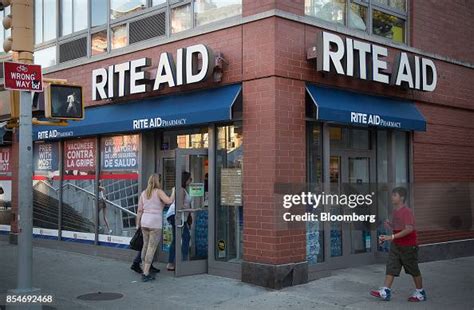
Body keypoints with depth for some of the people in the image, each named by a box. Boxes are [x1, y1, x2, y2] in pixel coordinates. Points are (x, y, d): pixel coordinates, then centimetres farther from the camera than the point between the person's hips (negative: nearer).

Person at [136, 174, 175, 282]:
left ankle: (145, 272, 22)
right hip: (155, 223, -6)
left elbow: (139, 210, 9)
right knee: (152, 248, -3)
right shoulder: (158, 192, -6)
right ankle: (145, 275, -4)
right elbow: (169, 201, -20)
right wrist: (173, 192, -2)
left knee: (146, 246, 16)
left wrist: (138, 224, 15)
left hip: (145, 221, 6)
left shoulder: (144, 193, 10)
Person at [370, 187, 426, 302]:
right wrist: (390, 225, -1)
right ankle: (385, 291, -3)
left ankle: (420, 293, 22)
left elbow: (409, 229, -28)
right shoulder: (395, 211, 8)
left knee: (414, 270, 7)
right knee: (390, 267, -1)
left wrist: (391, 237, -31)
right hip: (395, 245, 8)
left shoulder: (407, 212, -19)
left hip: (408, 246, -8)